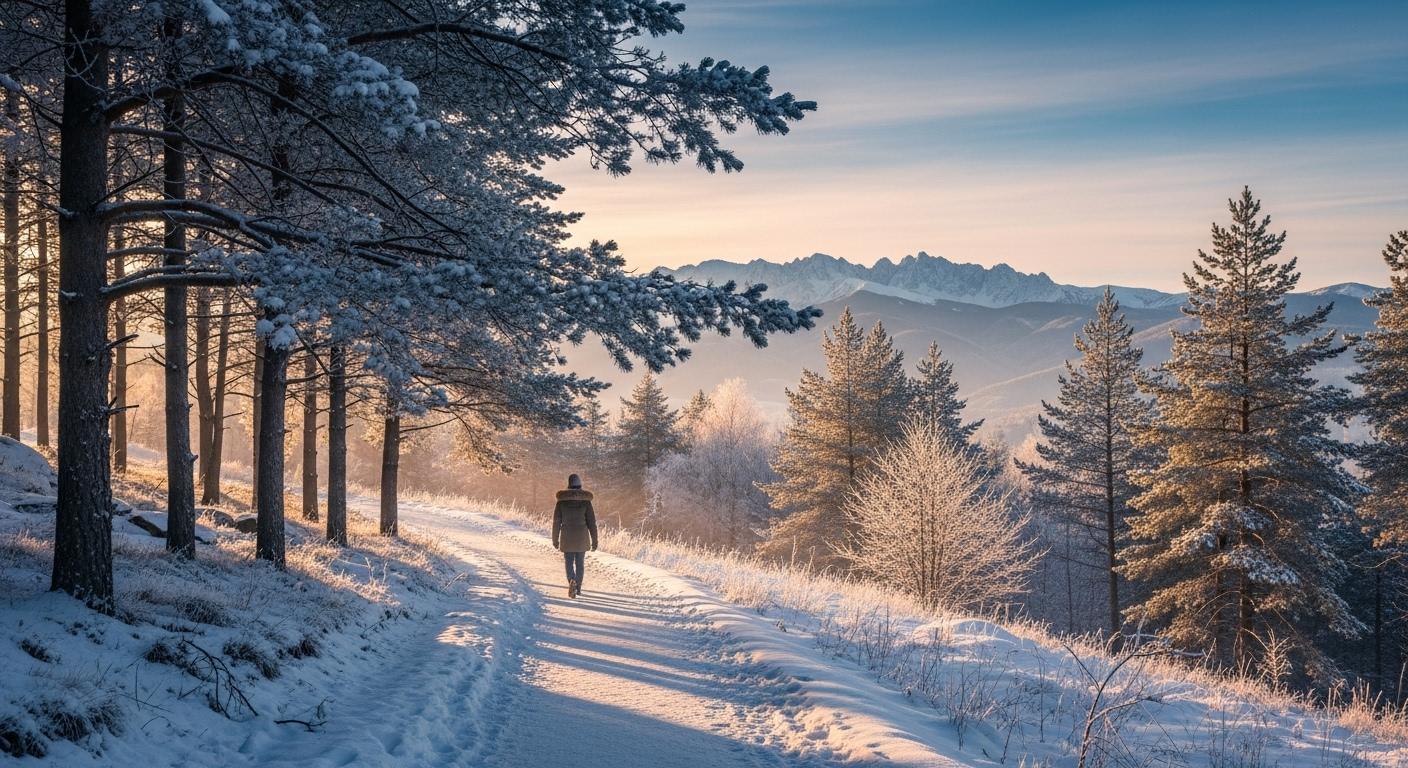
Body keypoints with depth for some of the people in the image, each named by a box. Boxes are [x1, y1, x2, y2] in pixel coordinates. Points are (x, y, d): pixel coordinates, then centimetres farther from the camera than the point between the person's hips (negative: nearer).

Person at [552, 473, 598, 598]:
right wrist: (594, 540, 3)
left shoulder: (562, 500, -3)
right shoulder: (586, 500, -3)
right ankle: (578, 588, 23)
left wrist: (555, 539, 9)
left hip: (567, 536, -1)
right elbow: (591, 521, -3)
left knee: (569, 562, 5)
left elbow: (556, 521, 0)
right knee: (580, 562, 16)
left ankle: (572, 581, -22)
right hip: (582, 536, 1)